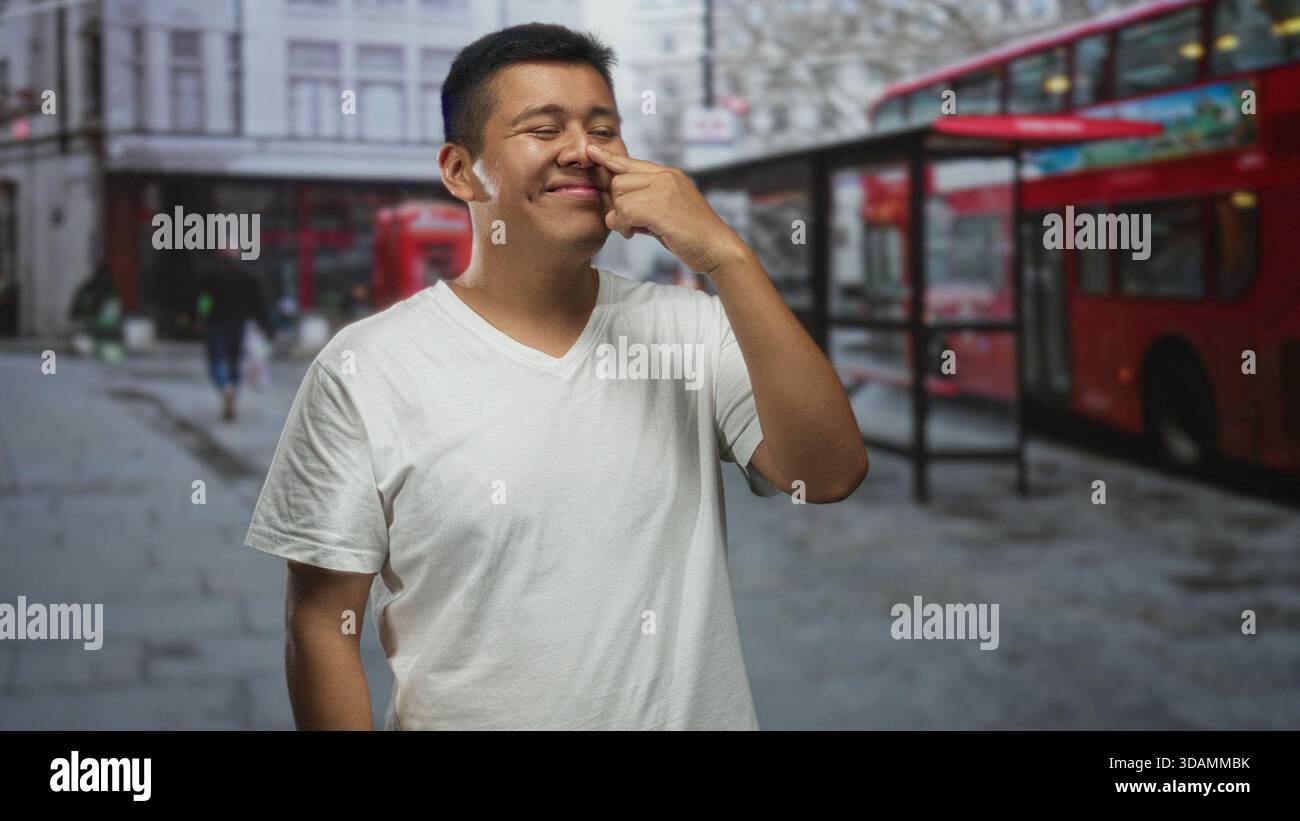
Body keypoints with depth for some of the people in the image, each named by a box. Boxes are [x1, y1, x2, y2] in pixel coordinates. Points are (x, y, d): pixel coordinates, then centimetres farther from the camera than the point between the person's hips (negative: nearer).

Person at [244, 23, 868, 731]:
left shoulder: (693, 328, -2)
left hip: (694, 708, 3)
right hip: (466, 713, -2)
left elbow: (830, 476, -15)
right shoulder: (366, 368, -11)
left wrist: (724, 256, -21)